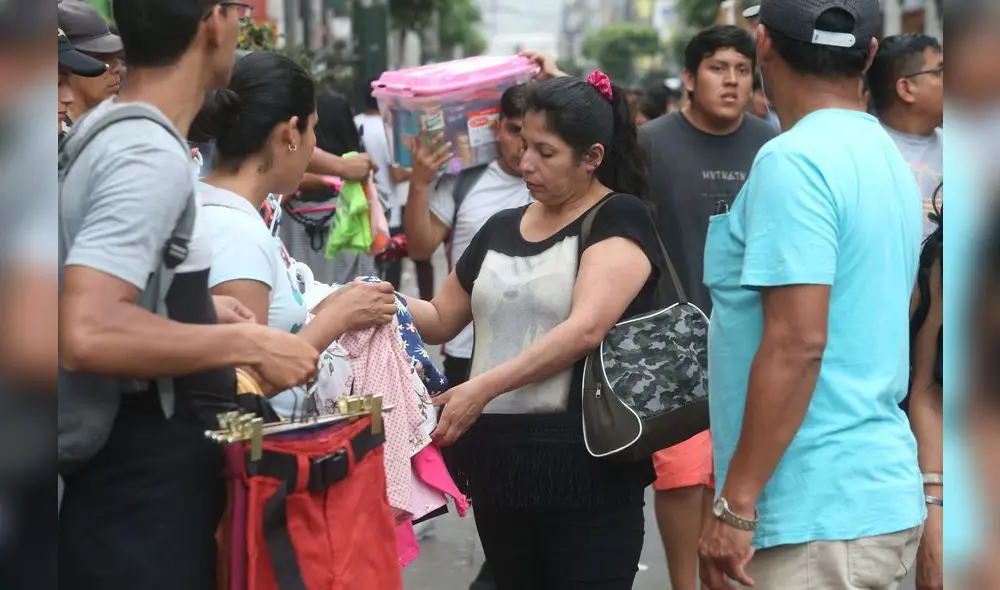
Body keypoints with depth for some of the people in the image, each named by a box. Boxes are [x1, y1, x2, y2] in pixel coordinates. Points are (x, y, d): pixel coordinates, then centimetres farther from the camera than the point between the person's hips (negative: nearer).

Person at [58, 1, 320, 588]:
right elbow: (86, 334, -33)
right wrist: (248, 344, -23)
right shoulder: (153, 156, -21)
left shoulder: (103, 125, 10)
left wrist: (195, 308, 21)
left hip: (128, 462, 10)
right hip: (147, 477, -10)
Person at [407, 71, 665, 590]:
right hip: (499, 458, 7)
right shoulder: (501, 228, 15)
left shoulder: (620, 220, -6)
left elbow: (586, 329, -20)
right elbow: (441, 318, 23)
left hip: (584, 463, -7)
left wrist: (484, 386, -26)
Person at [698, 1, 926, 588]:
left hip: (819, 513, -9)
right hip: (878, 493, 9)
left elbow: (797, 344, -22)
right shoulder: (887, 155, 12)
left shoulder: (795, 160, -15)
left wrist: (736, 504, -19)